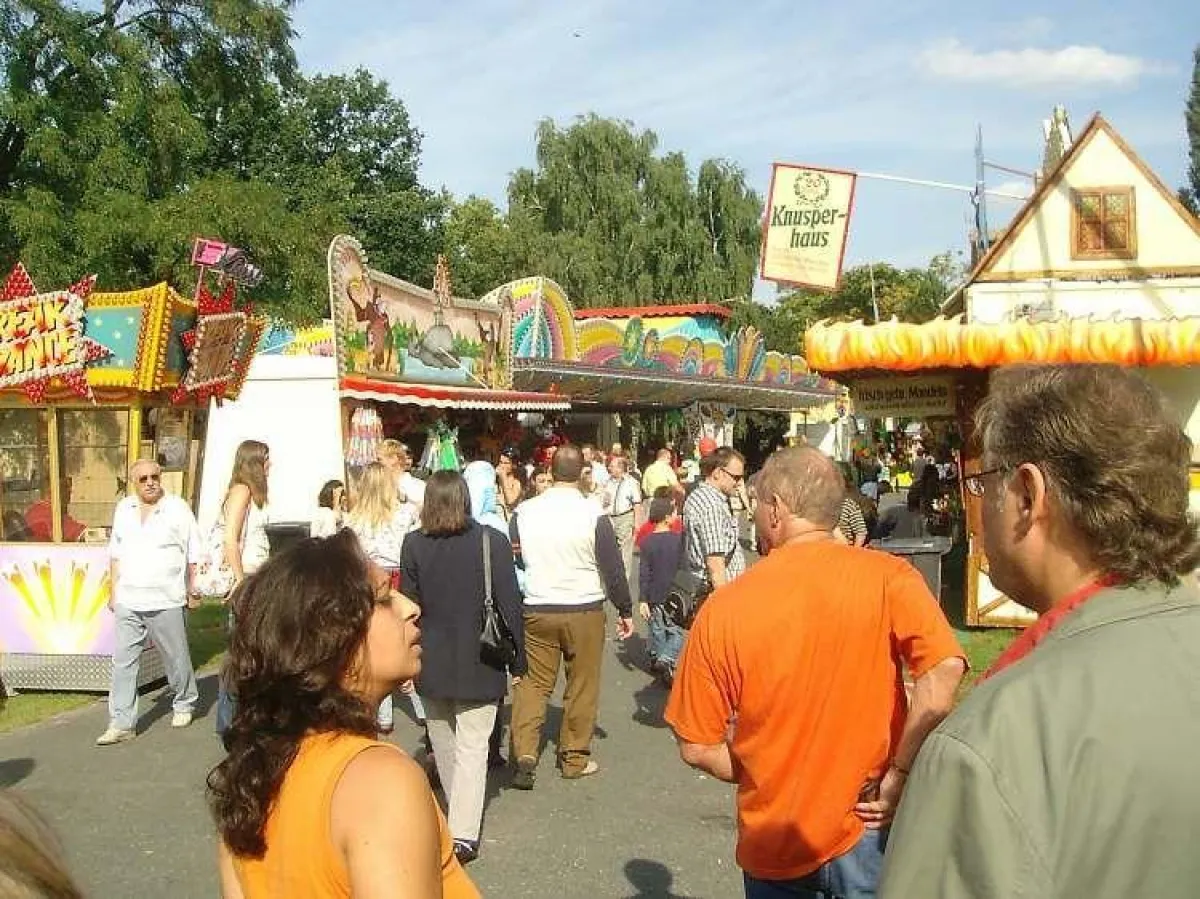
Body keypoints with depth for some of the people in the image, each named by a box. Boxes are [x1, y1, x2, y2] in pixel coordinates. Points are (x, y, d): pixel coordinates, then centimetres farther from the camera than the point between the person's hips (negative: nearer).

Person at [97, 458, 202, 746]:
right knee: (123, 662, 1)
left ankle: (184, 704, 29)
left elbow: (193, 554, 0)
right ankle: (121, 724, 5)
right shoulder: (124, 509, 10)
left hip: (166, 601, -4)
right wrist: (113, 591, 13)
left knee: (177, 659, 8)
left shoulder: (177, 508, -3)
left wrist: (192, 591, -1)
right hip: (128, 603, 4)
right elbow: (116, 553, 17)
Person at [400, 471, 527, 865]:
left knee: (443, 742, 19)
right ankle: (464, 833, -4)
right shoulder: (492, 540, -11)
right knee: (472, 746, 2)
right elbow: (510, 604, -8)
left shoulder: (414, 544, -6)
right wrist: (518, 661, 2)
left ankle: (457, 815, 36)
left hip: (431, 664, 2)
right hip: (479, 663, -2)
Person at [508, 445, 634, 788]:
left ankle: (524, 752, -1)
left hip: (536, 611, 2)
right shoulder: (593, 514, -11)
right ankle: (575, 758, 20)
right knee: (581, 685, 11)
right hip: (584, 610, -2)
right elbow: (613, 567, -6)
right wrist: (625, 610, 5)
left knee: (533, 682, 11)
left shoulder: (523, 512, -3)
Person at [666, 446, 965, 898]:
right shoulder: (886, 577, -12)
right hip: (865, 833, -1)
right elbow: (943, 670, -25)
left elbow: (697, 747, -4)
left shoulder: (722, 608, -9)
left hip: (773, 843, 1)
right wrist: (898, 777, -14)